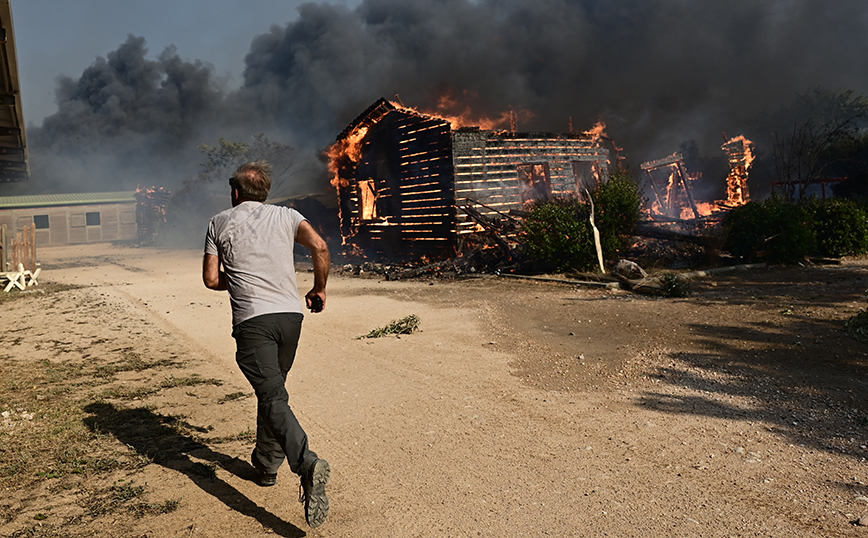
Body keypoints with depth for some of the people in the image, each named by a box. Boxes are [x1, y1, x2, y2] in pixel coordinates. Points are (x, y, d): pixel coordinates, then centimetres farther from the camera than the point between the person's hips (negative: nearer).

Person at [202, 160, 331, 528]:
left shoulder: (219, 223, 11)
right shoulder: (285, 215, 13)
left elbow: (211, 279, 8)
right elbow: (319, 246, -3)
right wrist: (319, 289, 10)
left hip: (252, 319, -3)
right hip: (291, 314, 4)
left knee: (273, 397, -12)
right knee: (272, 389, 21)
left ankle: (306, 463, -34)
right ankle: (267, 464, 32)